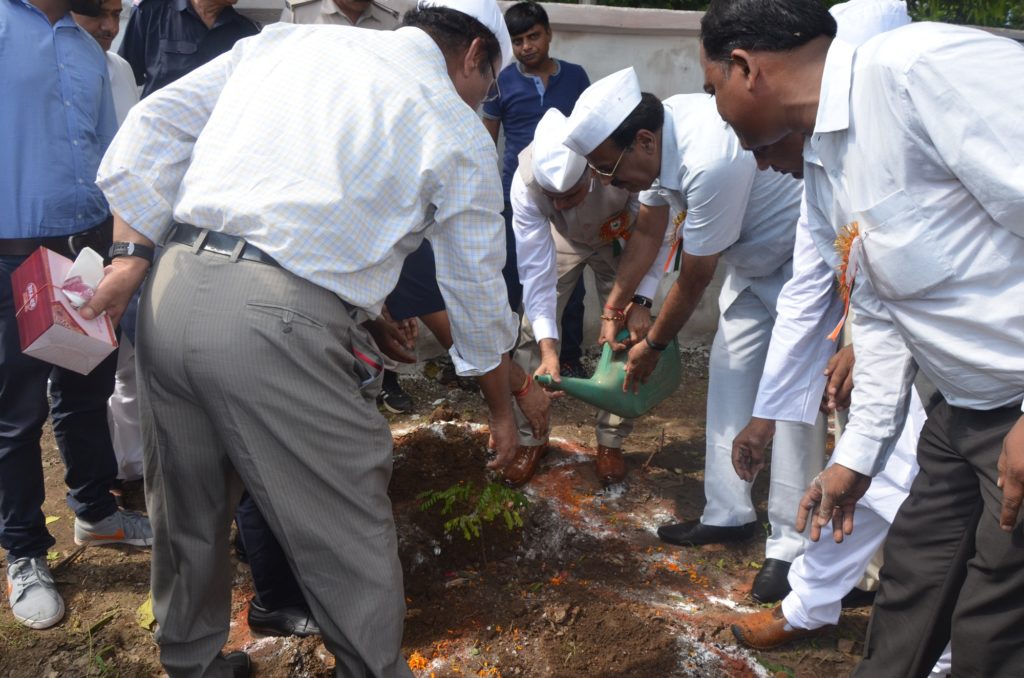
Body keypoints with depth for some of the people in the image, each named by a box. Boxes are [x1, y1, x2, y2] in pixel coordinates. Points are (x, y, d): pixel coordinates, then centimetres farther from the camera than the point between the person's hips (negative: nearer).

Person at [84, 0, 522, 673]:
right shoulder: (458, 130, 6)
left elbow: (151, 130, 13)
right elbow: (477, 291, 12)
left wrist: (132, 255, 13)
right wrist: (502, 408, 25)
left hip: (171, 292, 7)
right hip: (280, 325, -6)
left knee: (188, 513, 23)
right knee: (351, 538, 10)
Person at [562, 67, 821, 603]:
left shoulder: (710, 162, -36)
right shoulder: (658, 134, -9)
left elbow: (694, 278, -24)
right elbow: (648, 231, 6)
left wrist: (653, 345, -10)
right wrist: (615, 305, 7)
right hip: (752, 255, 9)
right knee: (729, 370, 8)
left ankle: (790, 543, -2)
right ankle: (729, 514, 18)